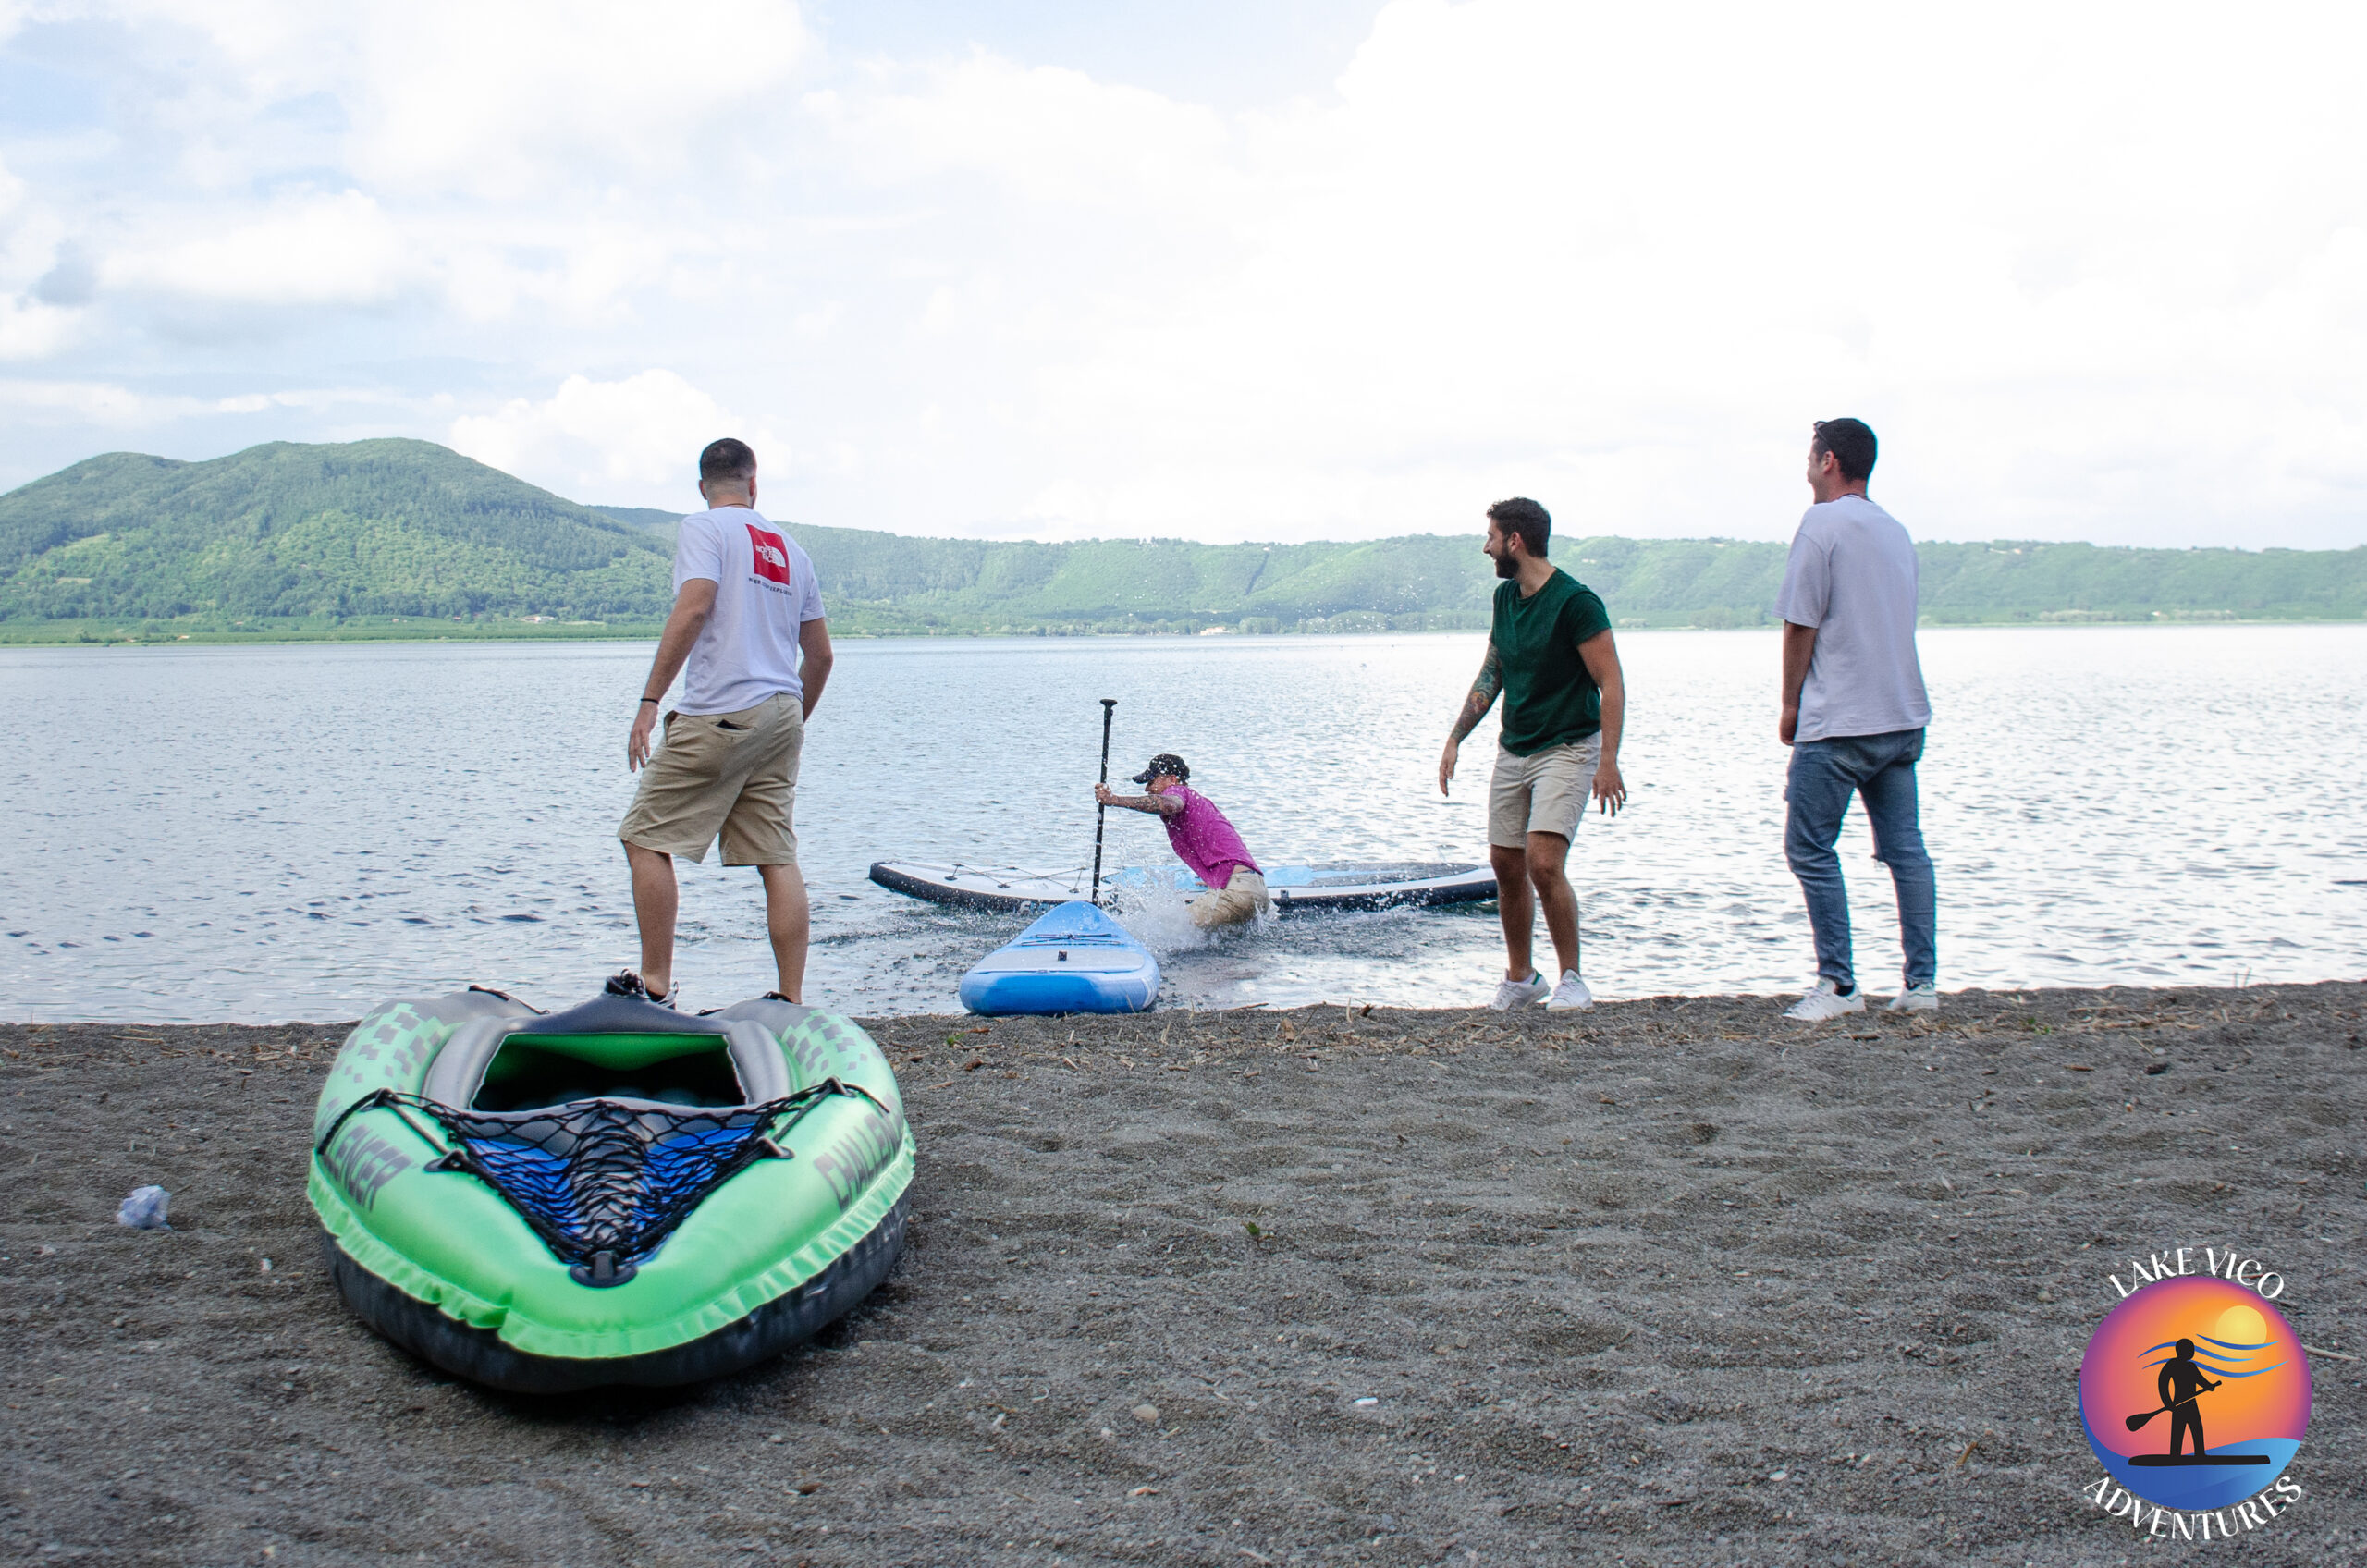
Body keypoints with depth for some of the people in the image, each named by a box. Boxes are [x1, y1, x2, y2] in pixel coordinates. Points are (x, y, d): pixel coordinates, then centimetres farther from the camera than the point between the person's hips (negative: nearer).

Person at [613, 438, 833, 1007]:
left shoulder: (704, 528, -1)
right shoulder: (790, 548, 18)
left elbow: (693, 608, -17)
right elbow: (820, 655, 19)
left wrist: (650, 700, -17)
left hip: (720, 714, -6)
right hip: (781, 715, 7)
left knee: (646, 838, 3)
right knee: (778, 859, 5)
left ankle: (655, 985, 1)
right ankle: (791, 1001, 3)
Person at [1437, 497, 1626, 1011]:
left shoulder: (1576, 601, -17)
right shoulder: (1505, 596, 8)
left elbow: (1611, 685, -18)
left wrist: (1608, 762, -25)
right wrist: (1456, 738, 14)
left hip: (1567, 749, -8)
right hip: (1513, 748, 8)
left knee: (1543, 864, -18)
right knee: (1506, 865, 9)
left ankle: (1572, 980, -3)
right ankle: (1520, 979, 24)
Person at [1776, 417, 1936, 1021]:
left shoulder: (1822, 523, -8)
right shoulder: (1896, 530, 16)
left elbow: (1801, 624, -10)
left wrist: (1790, 705, -1)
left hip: (1838, 723, -8)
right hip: (1904, 718, 8)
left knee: (1810, 848, -3)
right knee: (1905, 848, 8)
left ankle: (1839, 985, -6)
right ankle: (1922, 982, 8)